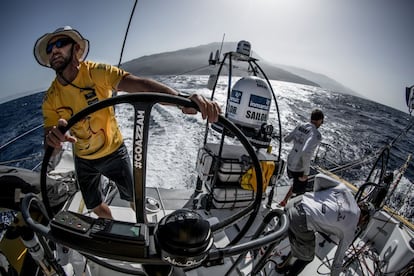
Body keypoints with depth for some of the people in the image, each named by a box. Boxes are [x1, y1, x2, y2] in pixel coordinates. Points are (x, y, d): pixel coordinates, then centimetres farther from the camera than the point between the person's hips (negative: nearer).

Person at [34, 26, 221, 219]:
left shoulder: (96, 72, -22)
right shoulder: (50, 98, -12)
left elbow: (140, 84, -38)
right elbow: (49, 140, -16)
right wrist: (52, 138, -43)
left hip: (113, 152, -3)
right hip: (83, 160, 4)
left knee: (134, 199, 10)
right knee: (95, 207, 19)